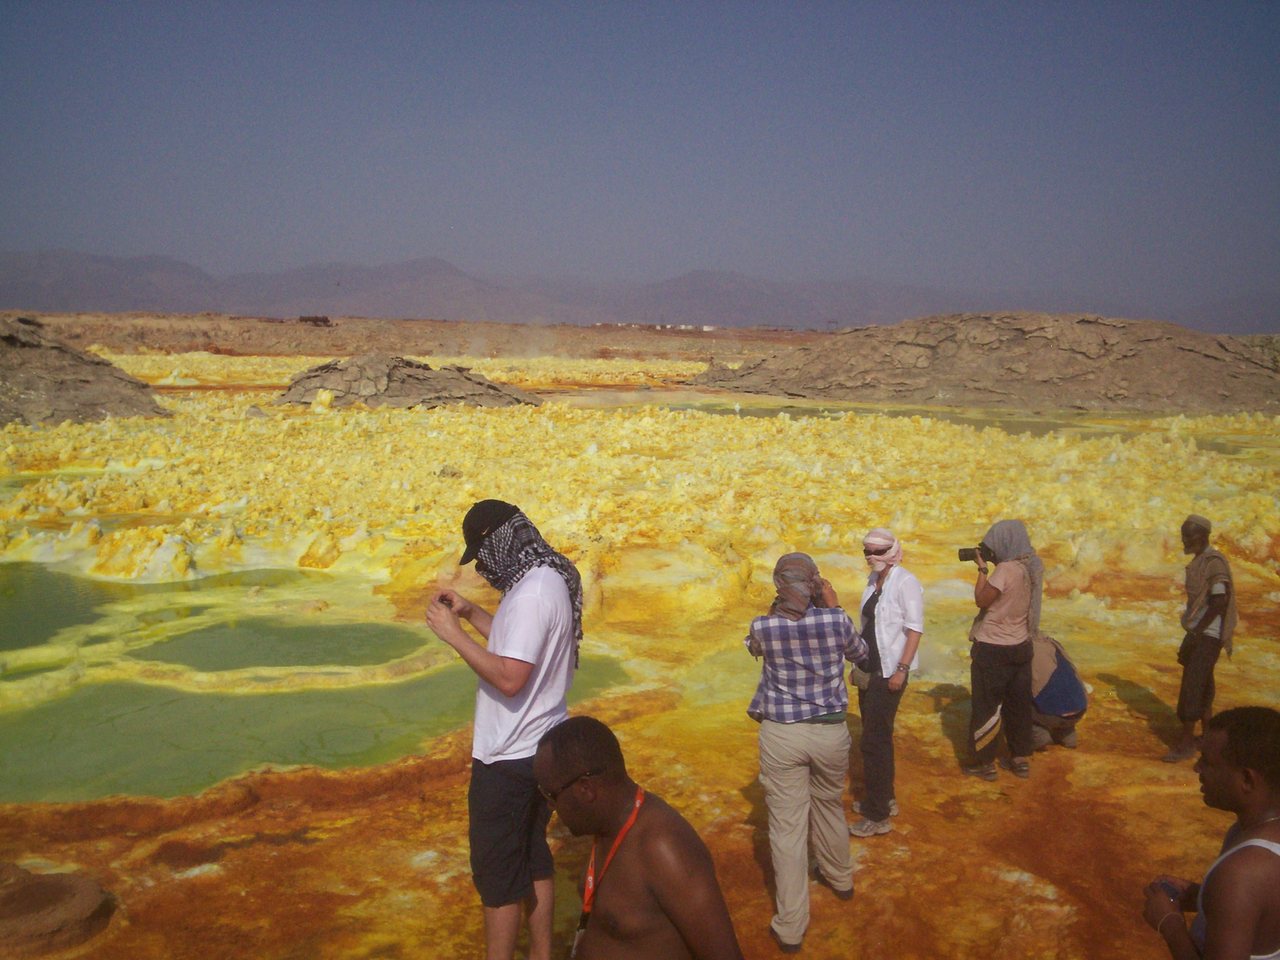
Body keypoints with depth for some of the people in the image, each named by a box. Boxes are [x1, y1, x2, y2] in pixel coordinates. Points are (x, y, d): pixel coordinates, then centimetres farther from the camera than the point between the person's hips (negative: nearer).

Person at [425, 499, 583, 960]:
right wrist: (471, 612, 10)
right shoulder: (549, 579, 7)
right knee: (532, 860, 20)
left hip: (508, 762, -10)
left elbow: (509, 677, -29)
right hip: (539, 749, 10)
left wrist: (454, 633, -23)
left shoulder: (532, 593, -24)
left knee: (497, 874, 4)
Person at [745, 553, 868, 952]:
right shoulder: (836, 620, -12)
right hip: (830, 730, 2)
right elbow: (861, 653, 8)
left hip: (780, 735, -2)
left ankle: (790, 927, 12)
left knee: (787, 825, 5)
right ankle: (840, 878, 51)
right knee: (830, 806, 26)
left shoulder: (763, 626, -11)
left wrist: (777, 609, 9)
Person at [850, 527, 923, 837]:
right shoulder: (873, 581, 10)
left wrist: (901, 669, -20)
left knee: (874, 742, -5)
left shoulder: (905, 583, -14)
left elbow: (915, 629, -16)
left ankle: (878, 817, 4)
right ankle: (884, 798, 32)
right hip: (870, 670, 8)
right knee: (876, 738, 17)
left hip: (889, 672, -8)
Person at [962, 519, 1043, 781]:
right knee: (1019, 705, 16)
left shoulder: (1006, 570, -23)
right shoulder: (1033, 567, 2)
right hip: (1021, 646, 7)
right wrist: (988, 566, 4)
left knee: (986, 706, 4)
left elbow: (981, 599, -15)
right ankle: (1021, 759, 25)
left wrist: (982, 568, -8)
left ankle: (984, 762, 12)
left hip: (993, 650, -7)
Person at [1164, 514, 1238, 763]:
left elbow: (1218, 603, -22)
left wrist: (1196, 632, -21)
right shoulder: (1198, 561, 14)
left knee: (1192, 686, -10)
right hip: (1197, 632, 10)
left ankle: (1187, 744, -8)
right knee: (1202, 687, 16)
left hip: (1208, 635, -10)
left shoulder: (1215, 562, -16)